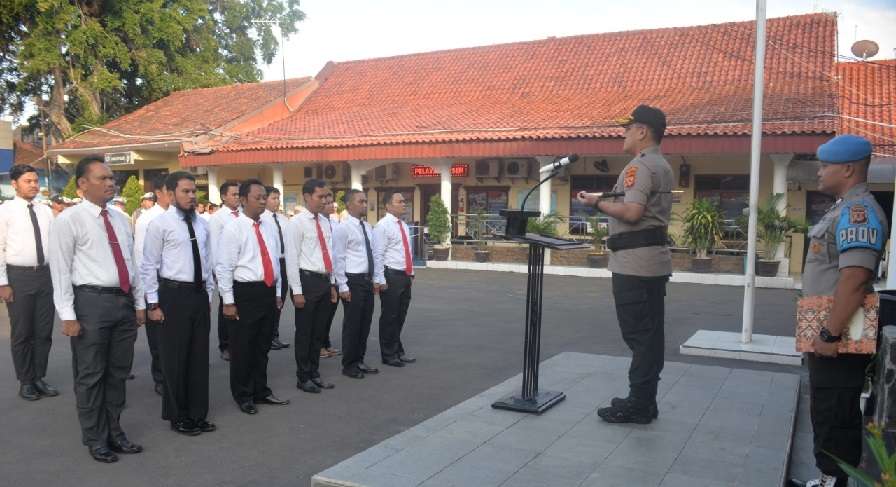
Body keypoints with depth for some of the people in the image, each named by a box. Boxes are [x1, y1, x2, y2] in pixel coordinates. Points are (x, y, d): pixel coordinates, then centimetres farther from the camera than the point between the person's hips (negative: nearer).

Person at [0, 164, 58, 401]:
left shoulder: (46, 210, 7)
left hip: (45, 274, 4)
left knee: (44, 331, 11)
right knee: (21, 332, 6)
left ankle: (39, 378, 26)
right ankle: (26, 381, 20)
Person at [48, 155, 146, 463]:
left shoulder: (121, 219, 12)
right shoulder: (68, 220, -7)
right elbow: (60, 271, -10)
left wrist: (139, 304, 13)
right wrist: (68, 315, -14)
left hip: (124, 301, 6)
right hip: (91, 301, -6)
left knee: (118, 372, 15)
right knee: (90, 375, 6)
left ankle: (114, 432, 30)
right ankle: (96, 439, 21)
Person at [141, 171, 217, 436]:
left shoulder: (202, 224, 9)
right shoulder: (160, 224, -8)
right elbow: (149, 266, -7)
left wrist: (209, 293, 14)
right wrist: (153, 304, -10)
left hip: (199, 294, 6)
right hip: (173, 295, -5)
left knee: (199, 356, 12)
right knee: (175, 358, 5)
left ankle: (197, 414, 25)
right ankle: (178, 417, 20)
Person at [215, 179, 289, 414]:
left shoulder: (269, 228, 10)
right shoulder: (233, 227, -10)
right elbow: (223, 267, -12)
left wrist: (277, 293, 15)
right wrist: (228, 301, -14)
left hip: (268, 292, 6)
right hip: (245, 293, -6)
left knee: (262, 346, 16)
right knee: (242, 347, 6)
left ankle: (261, 391, 30)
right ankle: (243, 395, 21)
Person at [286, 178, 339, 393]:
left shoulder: (325, 221, 10)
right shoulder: (297, 222, -10)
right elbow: (291, 258, -12)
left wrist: (332, 284, 14)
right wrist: (297, 291, -15)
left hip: (324, 281, 7)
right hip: (307, 280, -6)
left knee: (319, 331, 15)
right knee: (304, 332, 5)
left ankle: (314, 373, 27)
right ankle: (303, 377, 18)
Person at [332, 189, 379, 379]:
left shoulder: (368, 227, 12)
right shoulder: (342, 228, -11)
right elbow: (338, 259, -13)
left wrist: (374, 279, 12)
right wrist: (343, 286, -16)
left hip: (367, 280, 7)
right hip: (353, 280, -7)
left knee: (365, 323, 13)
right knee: (352, 324, 1)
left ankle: (359, 361, 26)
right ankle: (349, 365, 13)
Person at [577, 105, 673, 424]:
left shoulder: (640, 165, -12)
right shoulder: (663, 166, 20)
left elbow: (632, 213, -23)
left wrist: (597, 203, -11)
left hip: (634, 262, -10)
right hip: (655, 258, 10)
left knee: (637, 334, -6)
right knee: (650, 333, 11)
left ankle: (638, 405, 0)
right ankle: (644, 401, 19)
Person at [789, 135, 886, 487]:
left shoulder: (858, 210, -19)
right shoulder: (844, 209, 15)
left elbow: (855, 277, -28)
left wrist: (831, 335, -26)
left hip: (839, 341, -11)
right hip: (830, 335, 11)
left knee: (835, 419, -1)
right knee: (827, 415, 18)